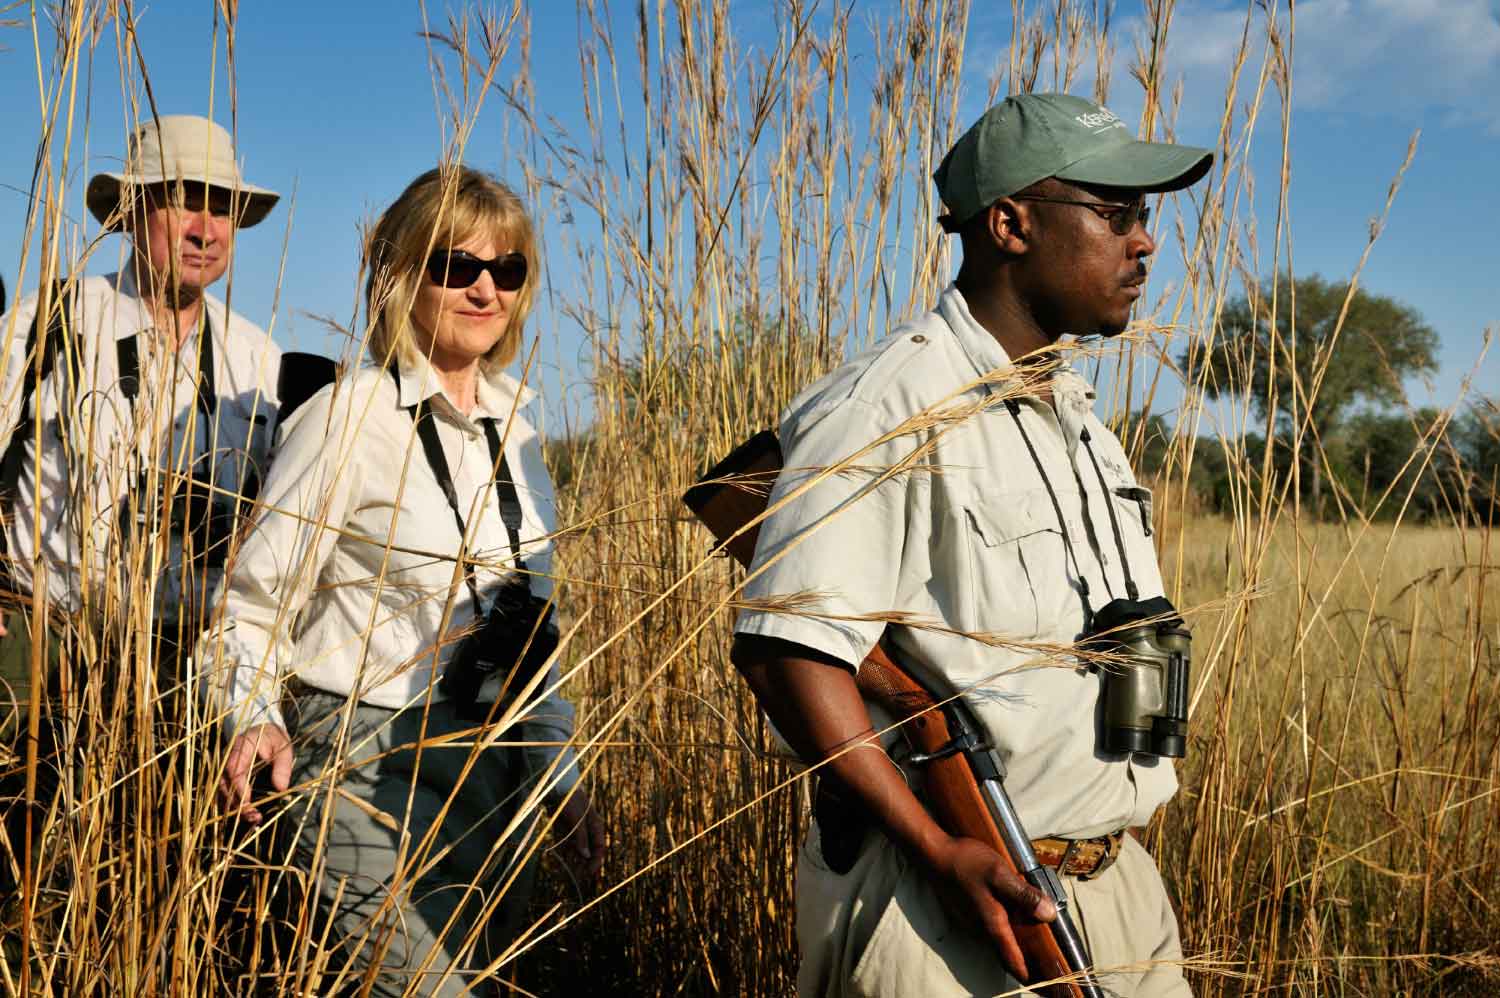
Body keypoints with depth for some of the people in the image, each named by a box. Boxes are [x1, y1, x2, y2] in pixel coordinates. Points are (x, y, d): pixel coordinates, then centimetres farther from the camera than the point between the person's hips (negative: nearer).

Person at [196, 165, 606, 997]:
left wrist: (560, 776, 16)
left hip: (498, 774, 7)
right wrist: (256, 722, -25)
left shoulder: (514, 434, 10)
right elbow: (250, 606, -8)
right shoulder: (349, 417, -10)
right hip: (370, 772, -7)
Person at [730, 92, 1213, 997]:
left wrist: (1126, 847, 14)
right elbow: (785, 650, -22)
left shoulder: (1080, 419, 13)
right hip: (952, 904, -8)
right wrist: (942, 853, -23)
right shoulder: (892, 410, -15)